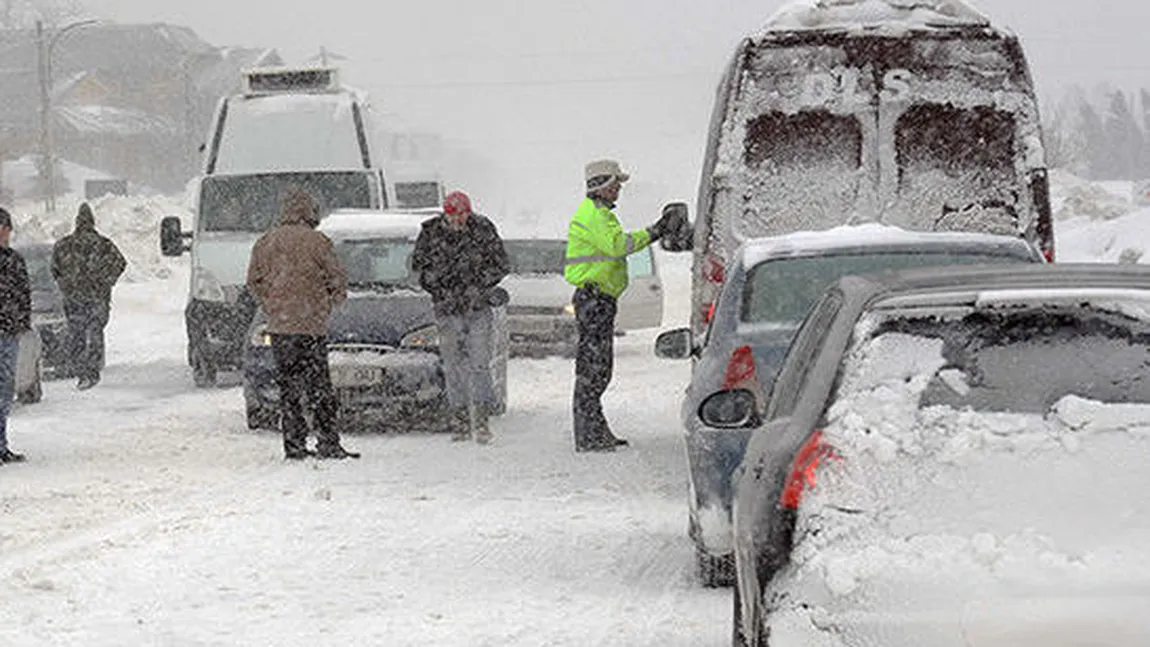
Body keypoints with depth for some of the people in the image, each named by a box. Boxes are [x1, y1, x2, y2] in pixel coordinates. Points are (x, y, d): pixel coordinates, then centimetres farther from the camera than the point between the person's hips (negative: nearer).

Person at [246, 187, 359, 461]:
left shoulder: (265, 243, 7)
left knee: (288, 387, 8)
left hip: (278, 327, 4)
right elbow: (338, 280, -3)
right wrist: (328, 305, 13)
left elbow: (254, 282, 12)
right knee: (319, 387, -1)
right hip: (311, 325, -4)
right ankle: (327, 444, -3)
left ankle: (294, 446, 7)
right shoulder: (317, 242, -7)